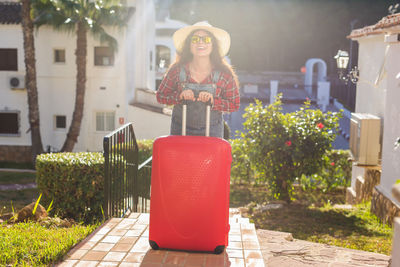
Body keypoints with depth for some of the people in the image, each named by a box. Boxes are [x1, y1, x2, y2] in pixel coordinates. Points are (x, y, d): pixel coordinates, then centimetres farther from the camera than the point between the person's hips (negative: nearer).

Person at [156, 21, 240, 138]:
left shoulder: (224, 73, -11)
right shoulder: (177, 70, -10)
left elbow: (234, 105, -5)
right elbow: (160, 96, -1)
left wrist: (213, 101, -23)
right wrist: (179, 96, -20)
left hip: (212, 129, 0)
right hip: (180, 127, 0)